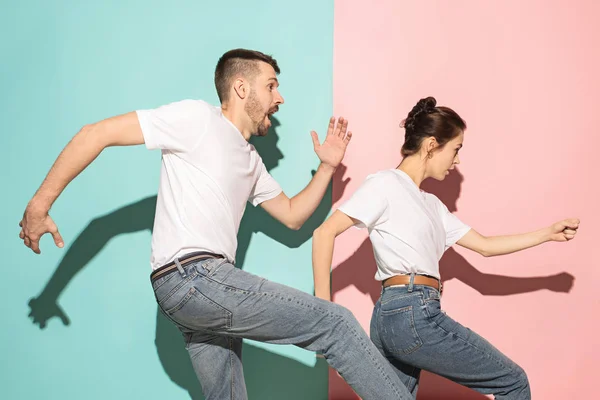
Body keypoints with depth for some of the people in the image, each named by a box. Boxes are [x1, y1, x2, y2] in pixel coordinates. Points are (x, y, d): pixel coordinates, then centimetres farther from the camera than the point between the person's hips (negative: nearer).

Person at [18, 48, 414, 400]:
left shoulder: (251, 160, 23)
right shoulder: (198, 118, -5)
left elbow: (292, 214, 29)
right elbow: (98, 133, -7)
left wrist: (328, 167, 17)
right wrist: (40, 203, -10)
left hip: (205, 286, 10)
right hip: (191, 275, -10)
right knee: (335, 323, -9)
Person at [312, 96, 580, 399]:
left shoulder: (431, 204, 21)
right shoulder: (385, 184, -5)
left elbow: (485, 246, 26)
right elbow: (325, 233, -10)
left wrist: (547, 234, 25)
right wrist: (323, 303, -13)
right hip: (412, 314, -9)